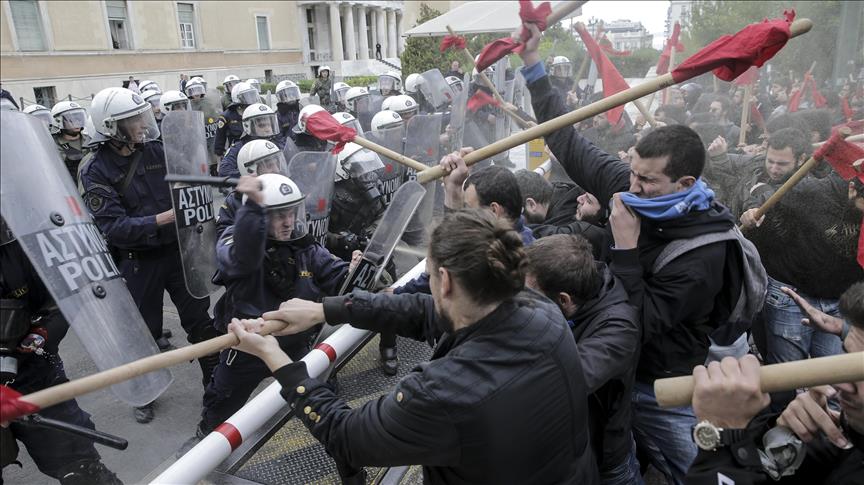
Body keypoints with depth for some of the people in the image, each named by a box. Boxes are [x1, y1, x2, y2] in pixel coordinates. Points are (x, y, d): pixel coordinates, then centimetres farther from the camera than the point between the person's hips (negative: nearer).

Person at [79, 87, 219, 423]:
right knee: (145, 331, 12)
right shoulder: (96, 170, -11)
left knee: (200, 319, 11)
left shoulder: (157, 150, -2)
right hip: (138, 261, -2)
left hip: (178, 249, 3)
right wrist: (163, 219, -29)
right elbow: (113, 226, -20)